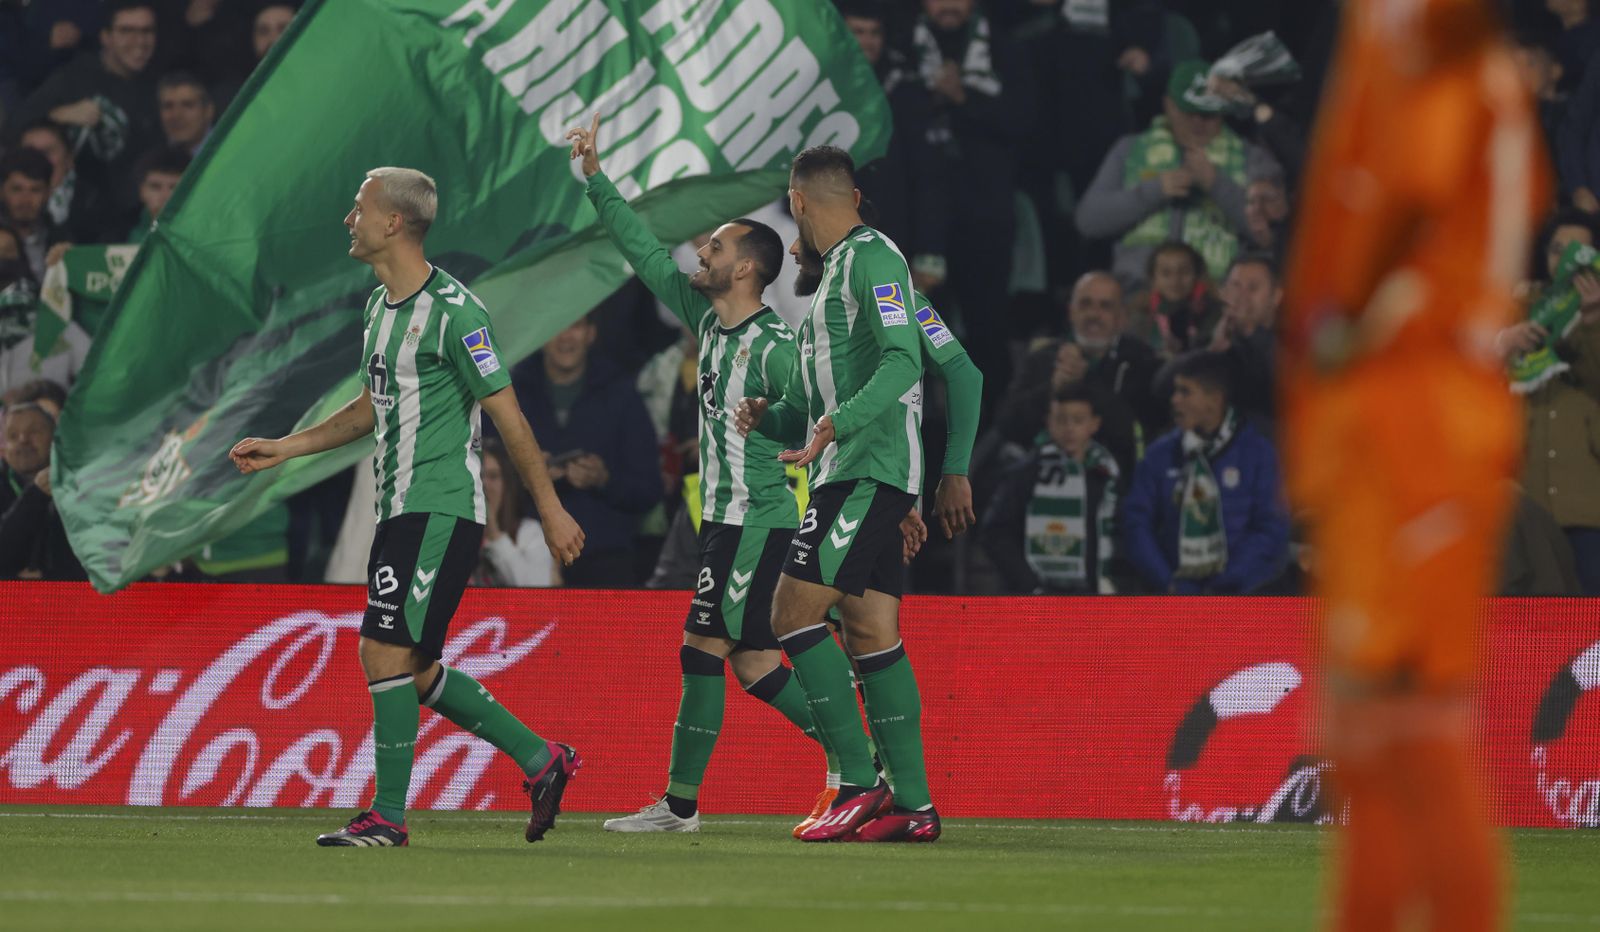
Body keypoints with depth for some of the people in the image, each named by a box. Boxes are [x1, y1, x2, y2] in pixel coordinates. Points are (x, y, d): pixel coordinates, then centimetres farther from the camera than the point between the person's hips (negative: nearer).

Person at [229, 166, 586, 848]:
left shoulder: (452, 311, -15)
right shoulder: (380, 305, 13)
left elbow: (508, 415, -12)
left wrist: (550, 509, -10)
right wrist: (284, 448, 22)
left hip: (442, 510, -10)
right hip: (402, 509, 10)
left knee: (385, 650, -13)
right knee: (412, 669, 11)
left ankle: (387, 816, -7)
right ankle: (541, 761, 20)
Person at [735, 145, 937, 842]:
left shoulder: (871, 256, -7)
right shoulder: (834, 273, 24)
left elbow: (903, 362, -20)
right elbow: (812, 408, 28)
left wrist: (838, 424, -30)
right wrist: (766, 418, 9)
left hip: (871, 470, -10)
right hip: (847, 473, 10)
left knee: (795, 612, -14)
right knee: (871, 634, 4)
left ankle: (860, 783, -16)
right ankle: (911, 804, 2)